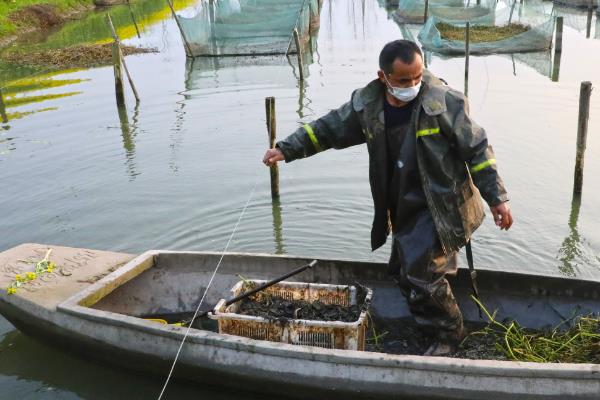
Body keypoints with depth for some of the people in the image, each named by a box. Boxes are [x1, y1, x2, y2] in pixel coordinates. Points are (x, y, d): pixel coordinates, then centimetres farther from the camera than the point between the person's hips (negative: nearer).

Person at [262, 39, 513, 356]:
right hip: (402, 209, 6)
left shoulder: (444, 101, -19)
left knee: (423, 275, -8)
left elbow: (477, 149, -12)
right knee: (403, 271, 16)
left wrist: (496, 198, -10)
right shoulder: (366, 104, -6)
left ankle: (448, 333, 19)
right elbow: (328, 129, 6)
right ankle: (429, 323, 39)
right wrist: (286, 149, 1)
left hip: (439, 207, -6)